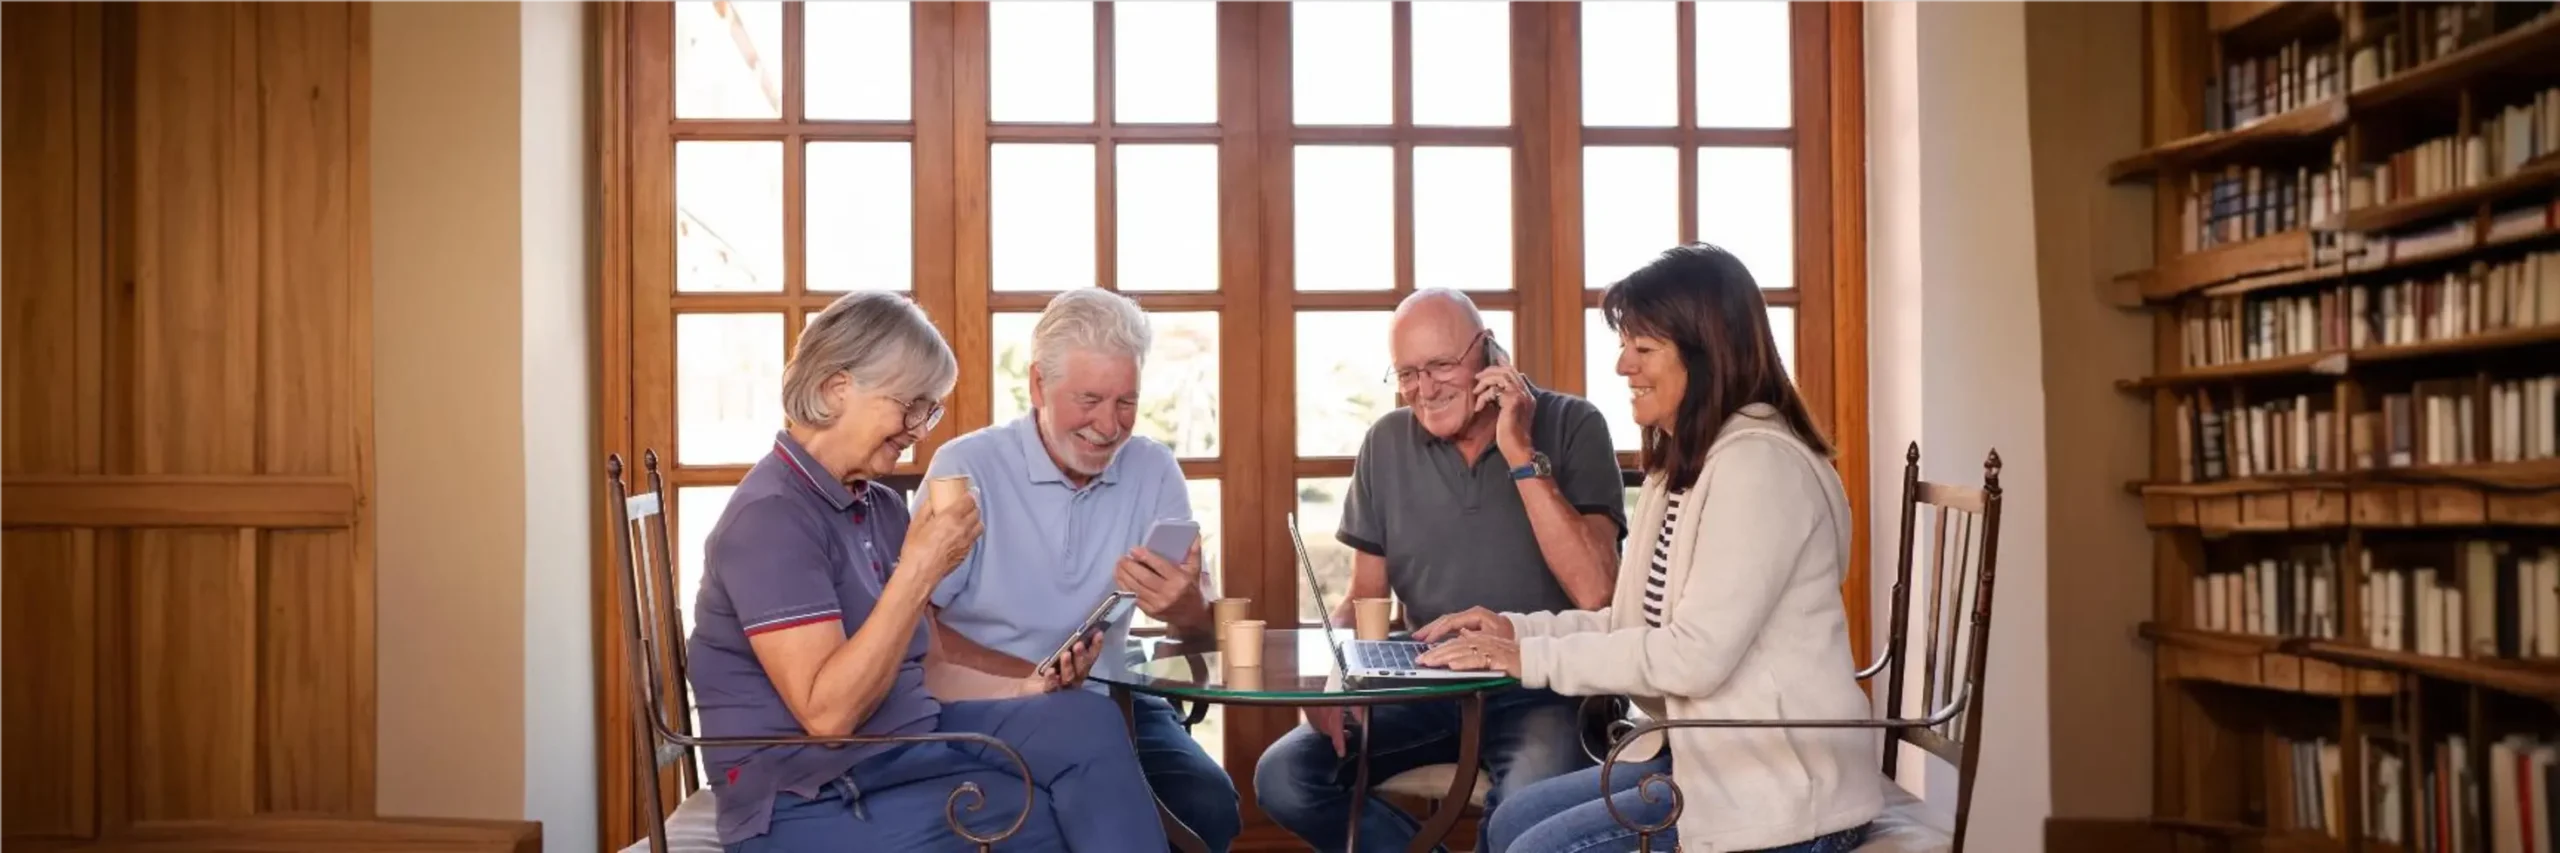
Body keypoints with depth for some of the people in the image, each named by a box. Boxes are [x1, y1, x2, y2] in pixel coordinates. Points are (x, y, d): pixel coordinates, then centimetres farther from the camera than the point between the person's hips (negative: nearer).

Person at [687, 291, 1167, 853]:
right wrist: (921, 570, -25)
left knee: (1087, 722, -15)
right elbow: (827, 712, -24)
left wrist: (1019, 691, -2)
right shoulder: (771, 516, -16)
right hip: (814, 806, -8)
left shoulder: (880, 506, 12)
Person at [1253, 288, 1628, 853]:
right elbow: (1363, 599, 11)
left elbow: (1594, 593, -18)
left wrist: (1521, 455, -20)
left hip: (1542, 689, -4)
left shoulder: (1571, 425, -7)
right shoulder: (1386, 443, 5)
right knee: (1283, 778, -16)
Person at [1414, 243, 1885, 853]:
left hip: (1779, 784, -10)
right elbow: (1641, 622, 14)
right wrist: (1516, 629, 2)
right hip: (1706, 755, 10)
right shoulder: (1681, 466, 14)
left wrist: (1532, 658, -18)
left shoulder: (1757, 462, -19)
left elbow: (1694, 655, -24)